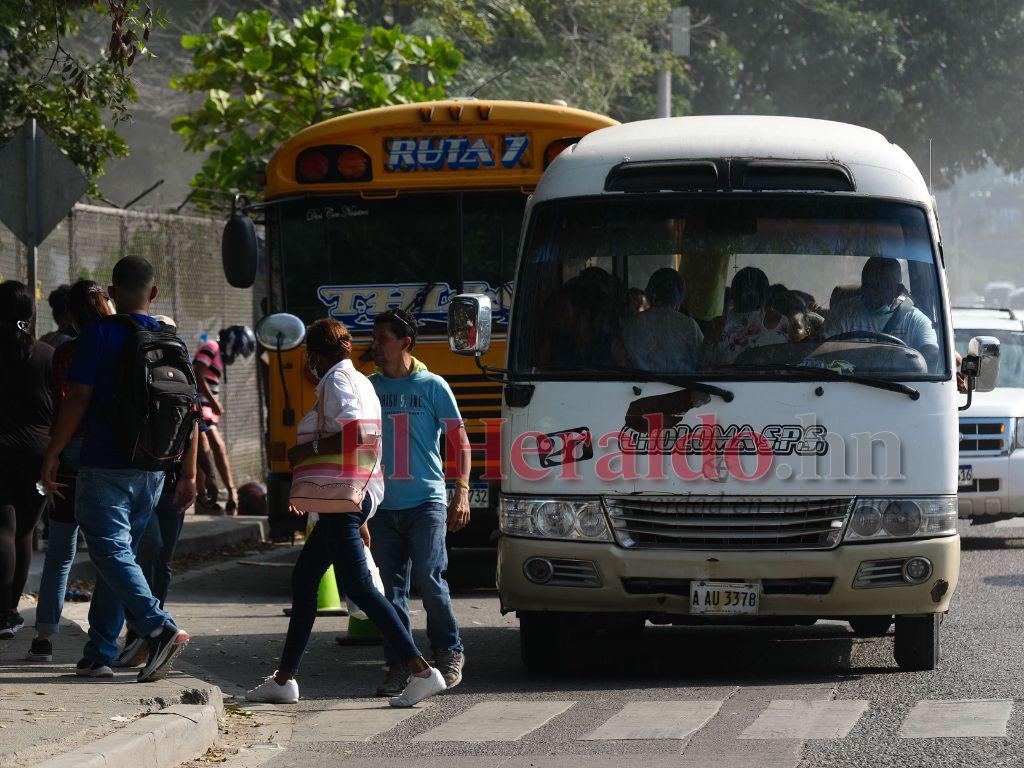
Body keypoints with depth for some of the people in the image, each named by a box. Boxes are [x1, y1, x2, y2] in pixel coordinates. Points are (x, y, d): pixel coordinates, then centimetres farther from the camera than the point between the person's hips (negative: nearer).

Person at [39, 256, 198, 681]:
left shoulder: (100, 334, -7)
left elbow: (77, 399, -12)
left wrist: (52, 454, -4)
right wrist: (189, 473, 13)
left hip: (104, 466, -6)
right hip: (152, 469, 6)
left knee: (111, 551, -7)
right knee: (120, 553, 12)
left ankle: (161, 629, -26)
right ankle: (99, 654, 12)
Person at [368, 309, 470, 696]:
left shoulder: (432, 386, 2)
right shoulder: (368, 388, 12)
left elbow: (460, 442, 3)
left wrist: (462, 492, -9)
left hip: (426, 501, -4)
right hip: (383, 505, 4)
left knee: (428, 577, -12)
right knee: (391, 588, 1)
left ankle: (450, 653, 5)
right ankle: (398, 666, 6)